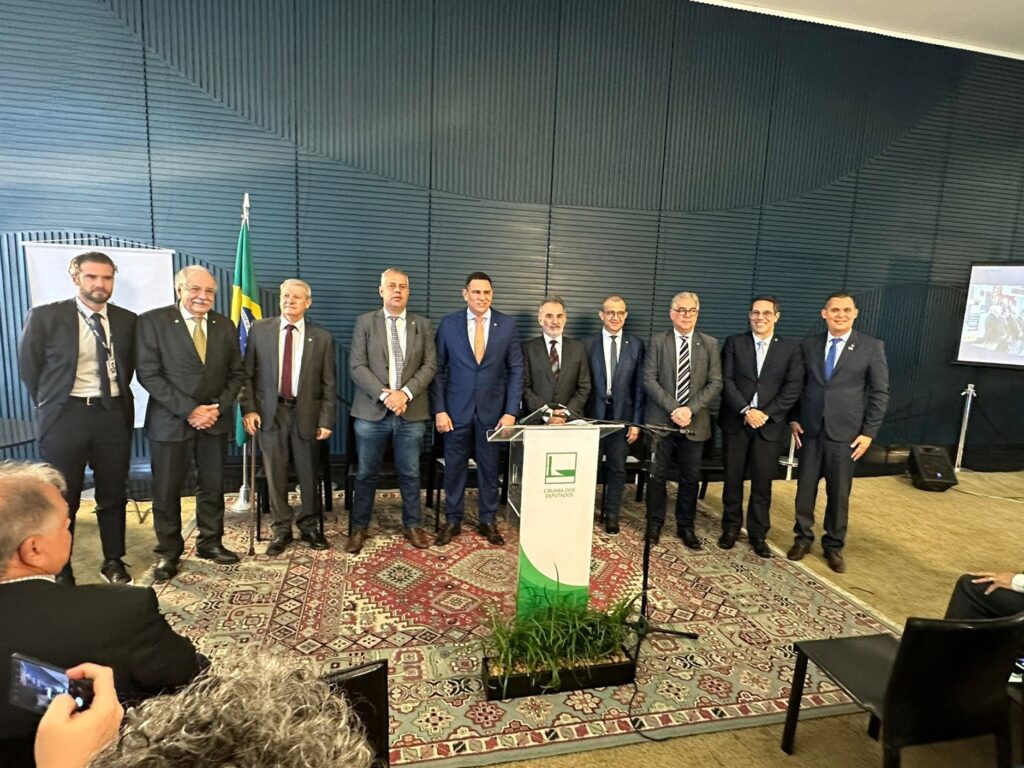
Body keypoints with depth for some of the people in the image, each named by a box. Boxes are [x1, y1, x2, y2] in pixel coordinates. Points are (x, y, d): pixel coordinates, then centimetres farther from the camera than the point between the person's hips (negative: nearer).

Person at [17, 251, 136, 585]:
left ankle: (113, 561, 27)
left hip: (113, 415, 2)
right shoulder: (45, 317, -5)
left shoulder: (127, 320, 3)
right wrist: (51, 405, 5)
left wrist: (115, 397, 8)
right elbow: (29, 368, 3)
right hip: (66, 416, -2)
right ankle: (60, 571, 23)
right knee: (62, 498, 8)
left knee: (113, 495, 12)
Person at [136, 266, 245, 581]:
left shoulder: (224, 325, 6)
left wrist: (218, 407, -6)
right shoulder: (153, 321, -6)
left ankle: (210, 542, 28)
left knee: (213, 486, 11)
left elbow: (236, 372, 8)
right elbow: (148, 374, -11)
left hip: (215, 419, 3)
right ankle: (169, 552, 23)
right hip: (170, 421, -3)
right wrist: (188, 410, -16)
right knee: (166, 490, 7)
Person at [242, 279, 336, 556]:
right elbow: (248, 374, 4)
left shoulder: (322, 337, 1)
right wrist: (248, 409, -5)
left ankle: (309, 526, 26)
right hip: (270, 411, 1)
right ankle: (281, 528, 24)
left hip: (306, 412, 0)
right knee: (275, 474, 8)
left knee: (308, 473, 8)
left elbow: (328, 384, 0)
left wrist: (326, 420, -5)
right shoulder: (259, 329, 3)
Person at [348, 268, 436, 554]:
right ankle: (359, 528, 23)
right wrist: (385, 395, -15)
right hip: (372, 411, -1)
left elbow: (429, 366, 2)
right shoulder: (365, 322, 4)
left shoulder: (423, 324, 9)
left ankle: (412, 526, 25)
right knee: (366, 474, 8)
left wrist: (405, 393, -12)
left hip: (412, 411, 1)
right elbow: (357, 366, -4)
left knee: (410, 474, 9)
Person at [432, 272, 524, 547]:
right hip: (456, 409, 0)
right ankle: (452, 520, 27)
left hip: (492, 410, 0)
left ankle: (488, 521, 27)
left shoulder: (507, 325, -2)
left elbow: (516, 370, 0)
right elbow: (438, 369, -1)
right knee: (454, 467, 10)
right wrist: (439, 409, -7)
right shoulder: (448, 324, -3)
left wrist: (511, 411, -6)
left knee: (490, 467, 11)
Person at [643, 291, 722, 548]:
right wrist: (673, 408, -14)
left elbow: (715, 384, 0)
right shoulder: (658, 341, 2)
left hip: (695, 422, 1)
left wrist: (690, 409, -13)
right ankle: (654, 524, 23)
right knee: (657, 475, 6)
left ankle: (686, 525, 27)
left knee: (690, 477, 10)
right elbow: (649, 380, -5)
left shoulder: (710, 344, 6)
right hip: (661, 419, -1)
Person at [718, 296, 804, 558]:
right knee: (733, 479, 9)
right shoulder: (734, 343, 4)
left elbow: (793, 387, -2)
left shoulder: (791, 348, 5)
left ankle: (758, 533, 20)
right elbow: (726, 381, -4)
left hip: (769, 424, 0)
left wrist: (766, 413, -12)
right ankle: (731, 528, 23)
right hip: (735, 422, 0)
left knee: (763, 482, 5)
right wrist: (746, 410, -15)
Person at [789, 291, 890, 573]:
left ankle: (834, 546, 24)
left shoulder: (872, 347, -2)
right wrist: (793, 418, 2)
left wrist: (868, 432, -7)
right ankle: (802, 538, 26)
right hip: (810, 430, 2)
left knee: (839, 493, 8)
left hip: (845, 433, -2)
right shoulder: (808, 345, 4)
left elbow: (880, 393, -3)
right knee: (805, 488, 9)